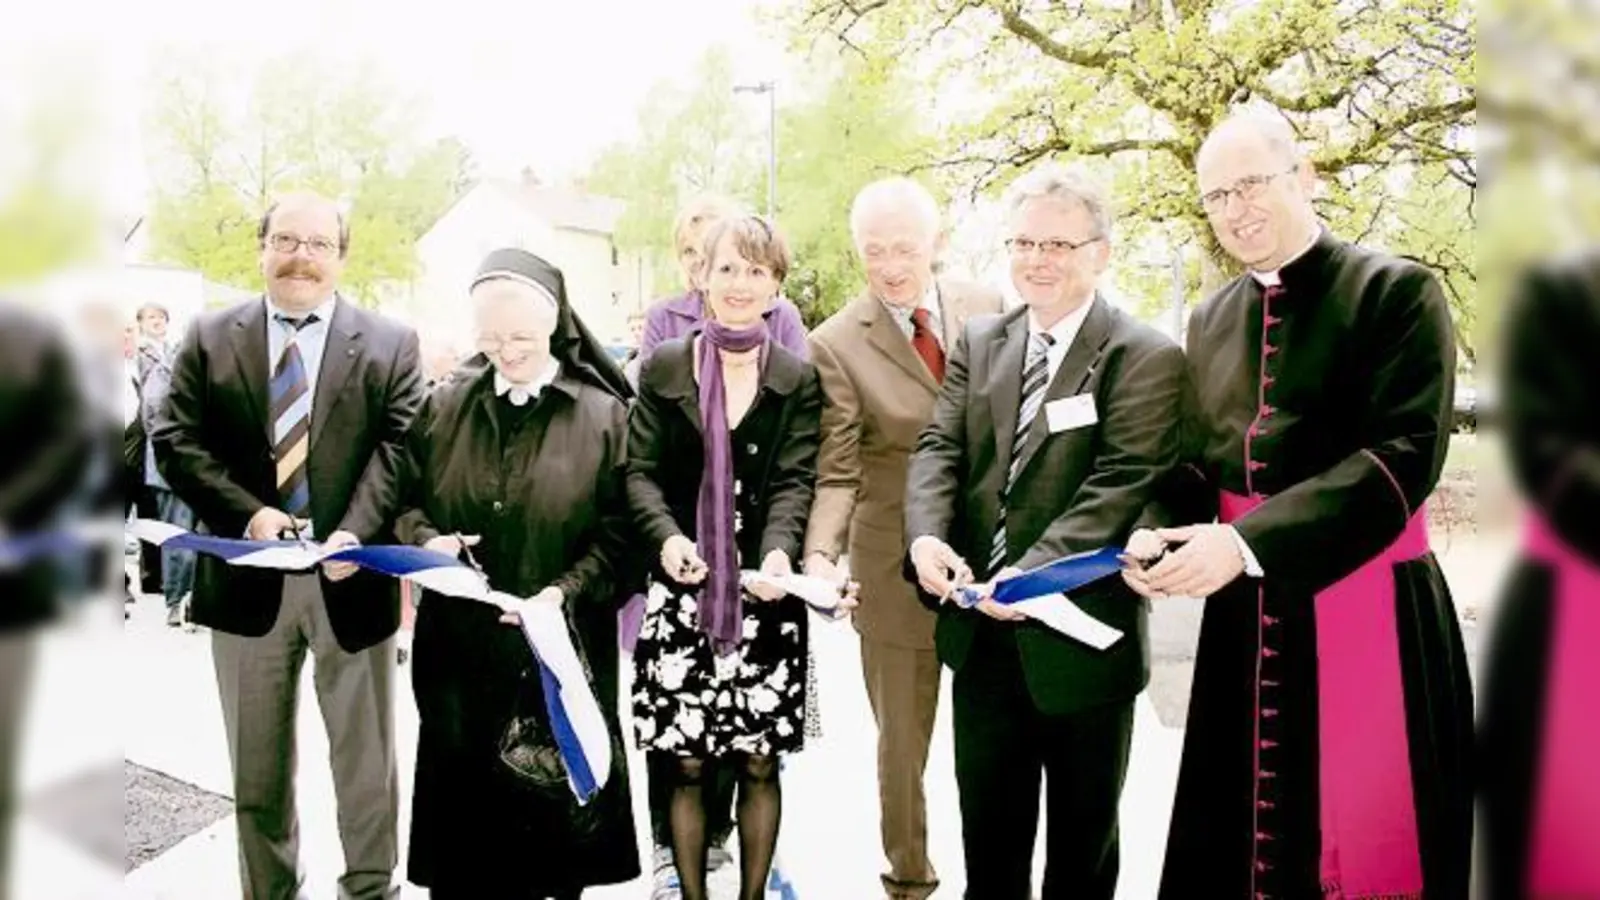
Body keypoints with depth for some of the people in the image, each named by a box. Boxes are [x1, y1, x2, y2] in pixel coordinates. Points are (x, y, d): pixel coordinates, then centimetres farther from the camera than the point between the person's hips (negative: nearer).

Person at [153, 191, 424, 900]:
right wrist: (247, 513, -16)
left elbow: (400, 453, -7)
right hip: (247, 578, 2)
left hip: (349, 578, -1)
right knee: (258, 767, 15)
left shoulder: (390, 345, 1)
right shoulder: (209, 338, 6)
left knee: (365, 761, 11)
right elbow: (175, 442, -1)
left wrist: (357, 532, -22)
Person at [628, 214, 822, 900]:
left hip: (764, 595, 0)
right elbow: (640, 469, 2)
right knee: (687, 764, 5)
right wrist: (667, 536, -16)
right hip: (683, 590, 0)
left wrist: (779, 551, -22)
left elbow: (795, 479, -3)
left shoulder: (798, 379, 4)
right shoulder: (664, 367, 6)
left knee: (759, 762, 7)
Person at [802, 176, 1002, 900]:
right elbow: (836, 473, -12)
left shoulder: (988, 309, 0)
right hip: (897, 570, -2)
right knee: (902, 740, 12)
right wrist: (821, 553, -29)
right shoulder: (837, 343, -9)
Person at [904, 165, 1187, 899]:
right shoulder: (978, 343, 7)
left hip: (1080, 634, -4)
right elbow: (939, 449, -1)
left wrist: (1035, 571, -31)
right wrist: (927, 536, -20)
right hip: (982, 633, 5)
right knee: (987, 827, 21)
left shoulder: (1145, 358, -9)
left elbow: (1122, 484, -19)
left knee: (1081, 840, 17)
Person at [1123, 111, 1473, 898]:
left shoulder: (1397, 292, -7)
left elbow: (1406, 454, -18)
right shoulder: (1211, 319, 11)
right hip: (1246, 613, 5)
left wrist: (1249, 540, -26)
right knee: (1241, 829, 15)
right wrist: (1158, 533, -10)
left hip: (1370, 612, -5)